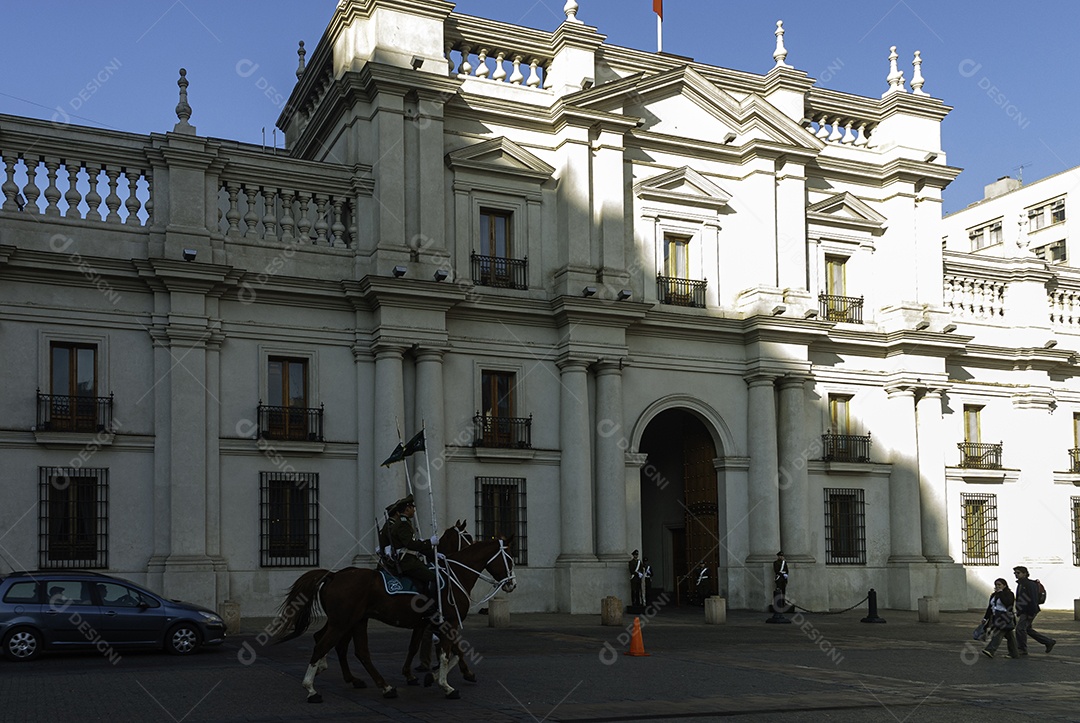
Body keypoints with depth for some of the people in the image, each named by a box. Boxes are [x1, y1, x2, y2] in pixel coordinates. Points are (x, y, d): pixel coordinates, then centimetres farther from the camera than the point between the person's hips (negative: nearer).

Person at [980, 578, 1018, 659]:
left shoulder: (1009, 594, -4)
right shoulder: (993, 595, 17)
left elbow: (1006, 602, -24)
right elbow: (990, 608, 20)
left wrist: (1000, 592, -16)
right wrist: (985, 618, 17)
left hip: (1005, 618, -8)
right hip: (996, 618, 8)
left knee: (997, 634, -18)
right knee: (1009, 636, 11)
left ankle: (990, 650, -29)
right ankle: (1014, 654, 14)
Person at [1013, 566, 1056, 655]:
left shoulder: (1030, 584, -15)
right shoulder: (1020, 584, 16)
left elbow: (1033, 599, -21)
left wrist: (1031, 613, -24)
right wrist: (1019, 612, 22)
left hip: (1029, 612, -10)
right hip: (1024, 611, 10)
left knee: (1020, 628, -13)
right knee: (1028, 629, 14)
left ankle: (1022, 650, -4)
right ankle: (1049, 642, 24)